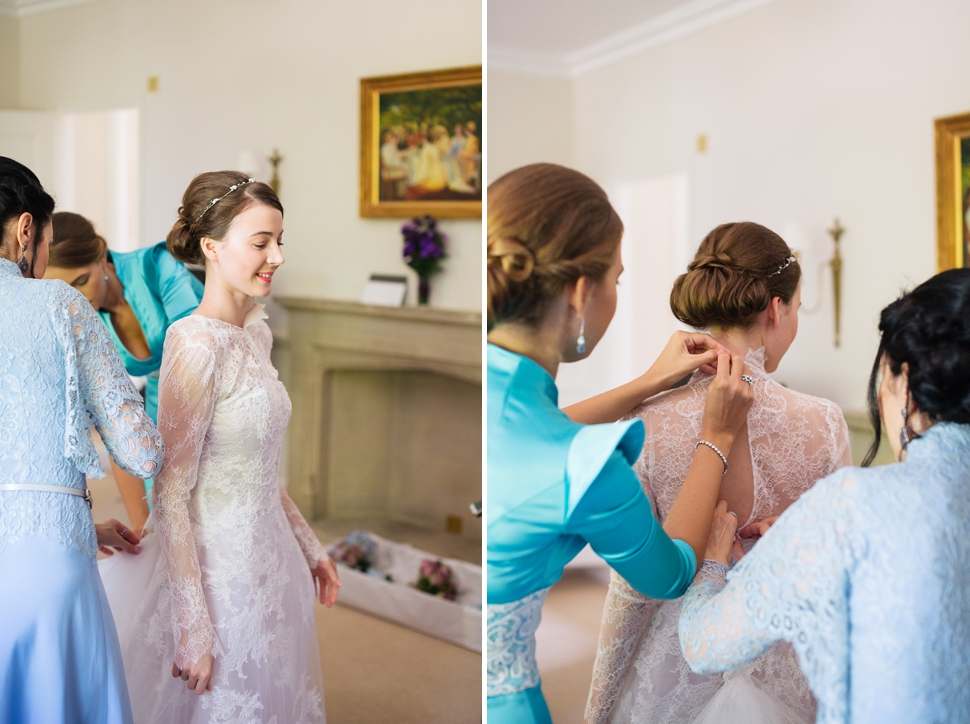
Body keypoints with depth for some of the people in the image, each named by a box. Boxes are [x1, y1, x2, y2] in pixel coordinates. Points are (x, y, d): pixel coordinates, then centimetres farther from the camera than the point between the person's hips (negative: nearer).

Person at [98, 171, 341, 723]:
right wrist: (193, 625, -20)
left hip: (270, 563, 8)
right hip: (218, 574, -8)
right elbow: (171, 497, -20)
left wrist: (310, 545, 17)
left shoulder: (257, 333, 5)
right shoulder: (197, 346, -21)